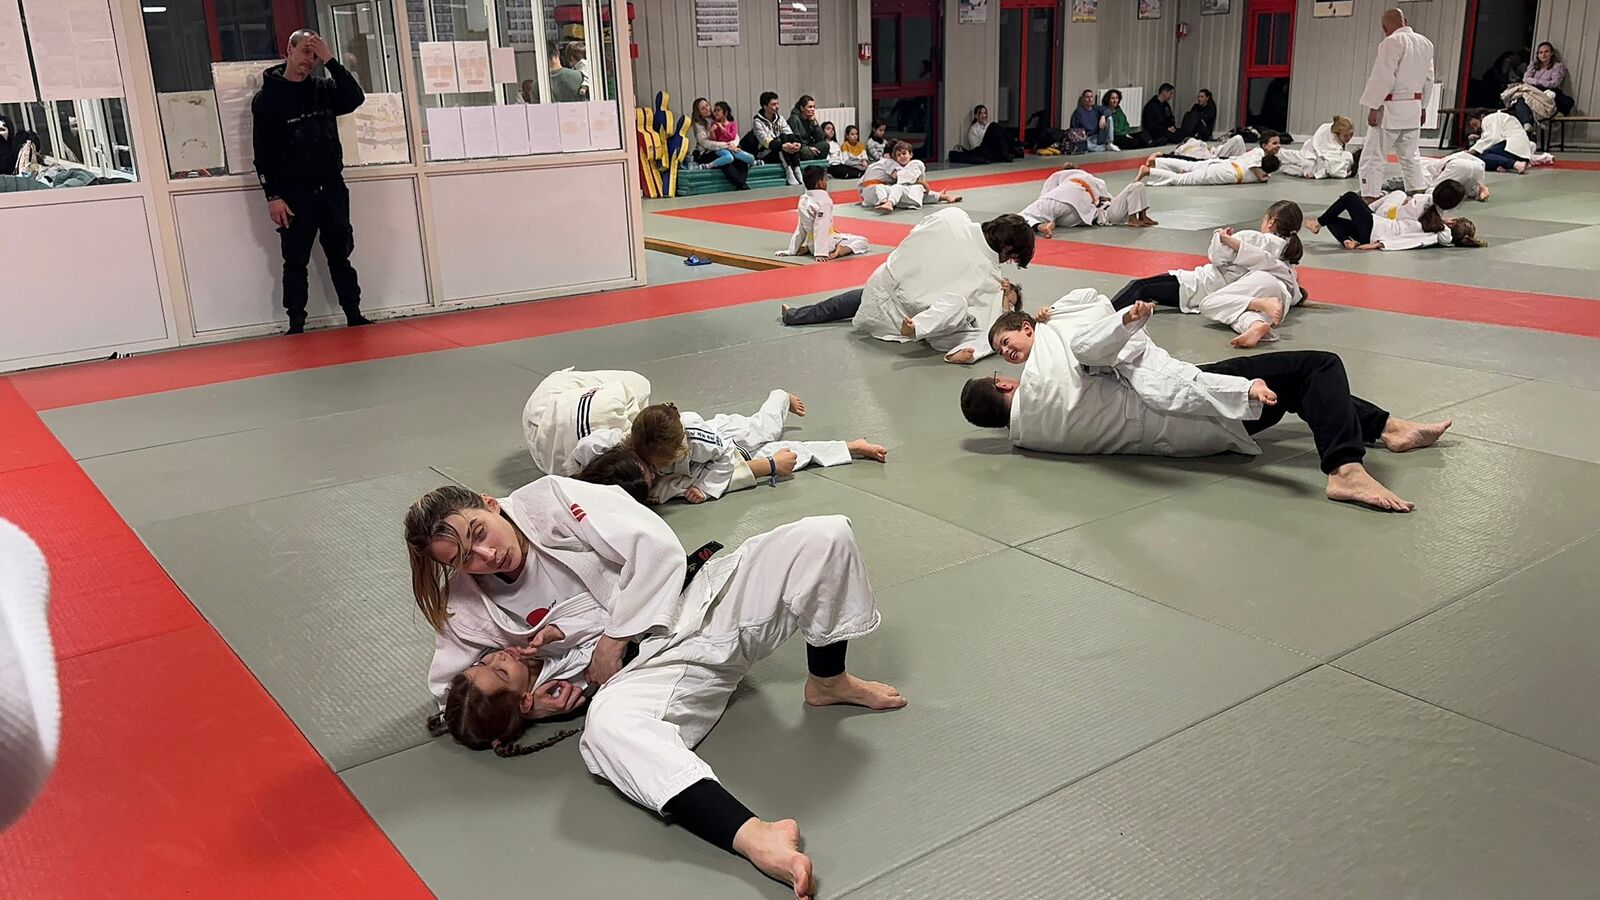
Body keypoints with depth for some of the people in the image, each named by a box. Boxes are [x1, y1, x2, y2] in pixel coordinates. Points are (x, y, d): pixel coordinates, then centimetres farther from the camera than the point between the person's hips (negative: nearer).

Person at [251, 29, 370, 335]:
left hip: (332, 188, 3)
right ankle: (296, 325, 9)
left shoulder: (323, 89, 9)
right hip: (294, 194, -3)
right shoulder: (267, 97, -2)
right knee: (296, 262, 2)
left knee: (341, 256, 10)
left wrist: (330, 60, -13)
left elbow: (355, 99, -10)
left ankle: (354, 316, 17)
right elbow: (263, 152, -6)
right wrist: (273, 196, -12)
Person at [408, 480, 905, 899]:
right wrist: (530, 703, -2)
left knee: (822, 537, -20)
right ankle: (755, 838, -56)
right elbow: (446, 681, 15)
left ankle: (827, 682, 2)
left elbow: (656, 547, -11)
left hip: (698, 599, 0)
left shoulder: (548, 500, -7)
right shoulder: (469, 607, 2)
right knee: (607, 725, -38)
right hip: (648, 664, 0)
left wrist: (614, 640, -9)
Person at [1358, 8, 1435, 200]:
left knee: (1373, 156, -5)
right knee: (1411, 155, 18)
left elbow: (1383, 78, -18)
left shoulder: (1392, 42, -14)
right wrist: (1421, 104, 23)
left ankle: (1369, 199, -9)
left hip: (1391, 108, -8)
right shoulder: (1426, 43, 10)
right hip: (1414, 108, 8)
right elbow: (1428, 79, 14)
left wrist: (1373, 108, -15)